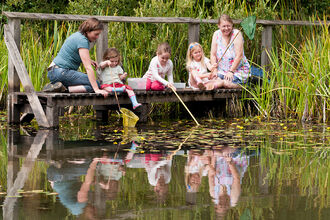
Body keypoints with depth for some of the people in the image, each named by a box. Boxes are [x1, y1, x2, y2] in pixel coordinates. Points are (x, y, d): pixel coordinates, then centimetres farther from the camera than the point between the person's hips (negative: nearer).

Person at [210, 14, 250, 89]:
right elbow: (213, 55, 3)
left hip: (238, 69, -5)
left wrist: (231, 71, -19)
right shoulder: (216, 34, 1)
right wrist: (214, 71, -9)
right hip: (222, 70, 5)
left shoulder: (236, 34, -12)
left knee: (227, 83, -32)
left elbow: (239, 56, -16)